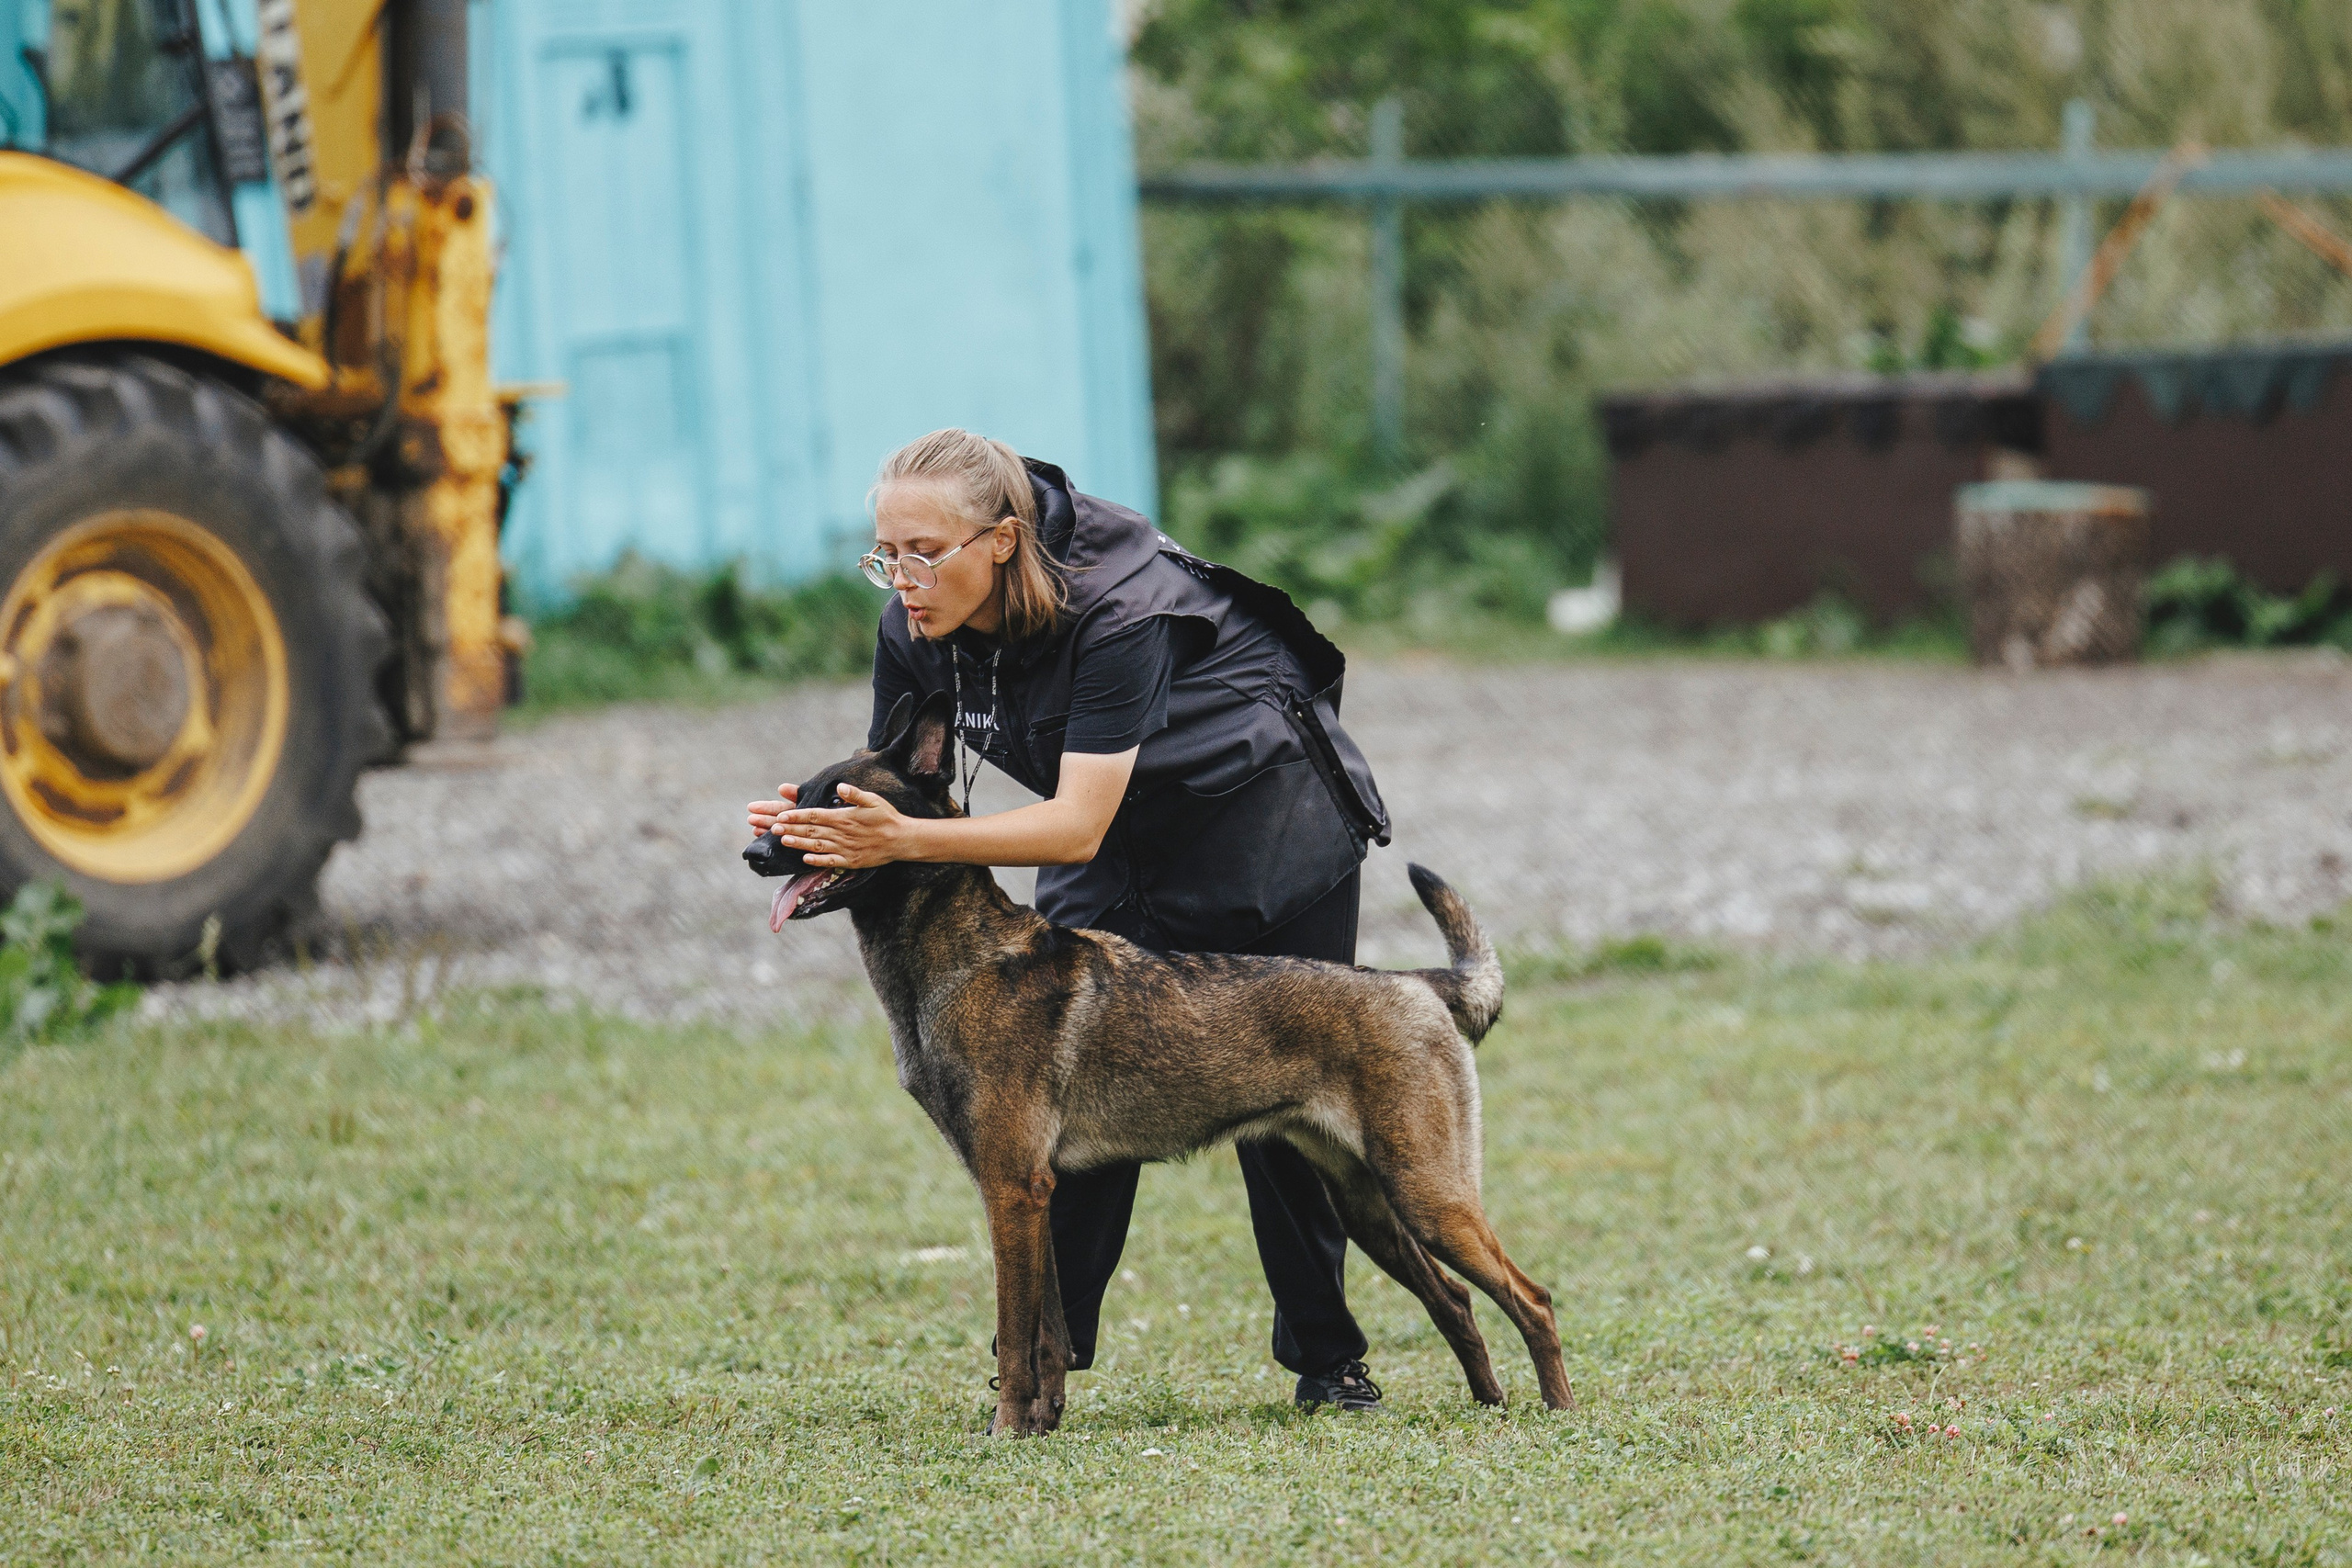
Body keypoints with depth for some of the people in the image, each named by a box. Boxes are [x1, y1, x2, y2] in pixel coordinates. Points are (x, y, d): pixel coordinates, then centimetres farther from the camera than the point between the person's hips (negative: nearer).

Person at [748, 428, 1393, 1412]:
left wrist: (907, 841, -50)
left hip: (1264, 808, -5)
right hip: (1119, 846, 5)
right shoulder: (916, 631, -18)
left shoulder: (1116, 610, -37)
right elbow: (896, 795, -12)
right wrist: (825, 831, -34)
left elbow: (1078, 824, -40)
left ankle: (1326, 1354, 17)